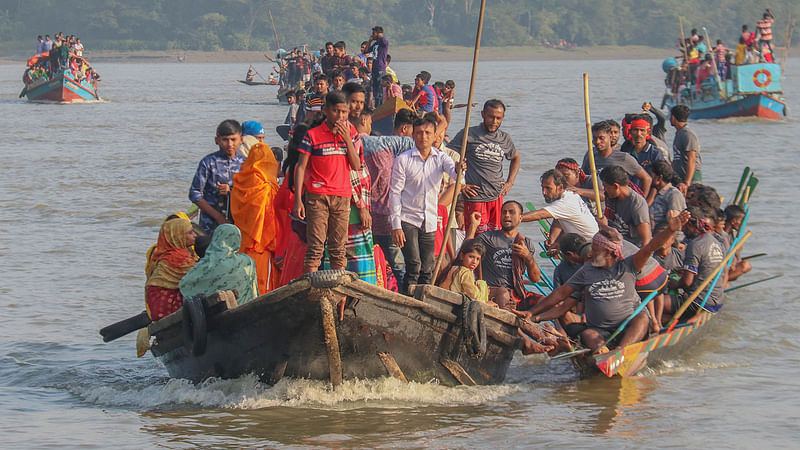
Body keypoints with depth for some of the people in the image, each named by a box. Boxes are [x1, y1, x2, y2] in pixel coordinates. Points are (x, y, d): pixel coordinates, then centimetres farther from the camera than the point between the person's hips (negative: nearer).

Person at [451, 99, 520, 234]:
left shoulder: (505, 138, 12)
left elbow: (516, 158, 31)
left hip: (497, 197, 5)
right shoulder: (468, 135, -3)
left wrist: (510, 182, 17)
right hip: (474, 198, -5)